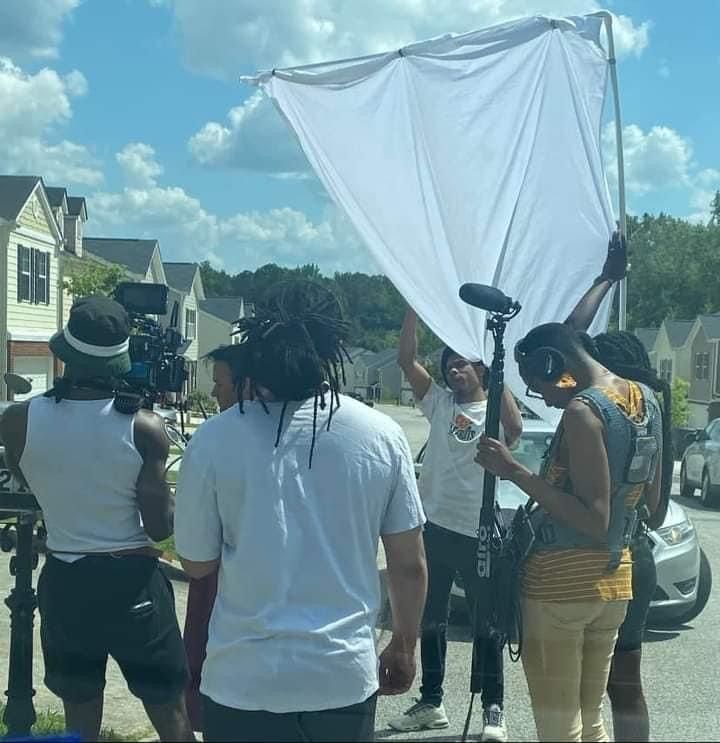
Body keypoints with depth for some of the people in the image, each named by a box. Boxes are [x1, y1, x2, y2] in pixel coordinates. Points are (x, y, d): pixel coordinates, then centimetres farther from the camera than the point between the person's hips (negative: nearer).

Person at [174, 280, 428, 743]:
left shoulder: (215, 439, -11)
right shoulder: (382, 436, -7)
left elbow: (198, 564, 0)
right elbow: (410, 564, 1)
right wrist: (405, 647, 15)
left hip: (245, 680, -2)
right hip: (347, 676, 2)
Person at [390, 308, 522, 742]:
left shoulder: (495, 410, -2)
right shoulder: (441, 404, 9)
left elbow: (515, 429, -26)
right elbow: (406, 360, 0)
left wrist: (495, 374, -23)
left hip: (479, 533, -5)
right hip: (436, 527, 5)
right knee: (431, 619, 14)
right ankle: (431, 701, 28)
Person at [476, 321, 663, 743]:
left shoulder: (582, 410, -18)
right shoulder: (647, 399, 7)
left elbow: (594, 519, -23)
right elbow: (651, 497, 17)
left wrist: (514, 471, -23)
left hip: (562, 579, -8)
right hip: (615, 576, 9)